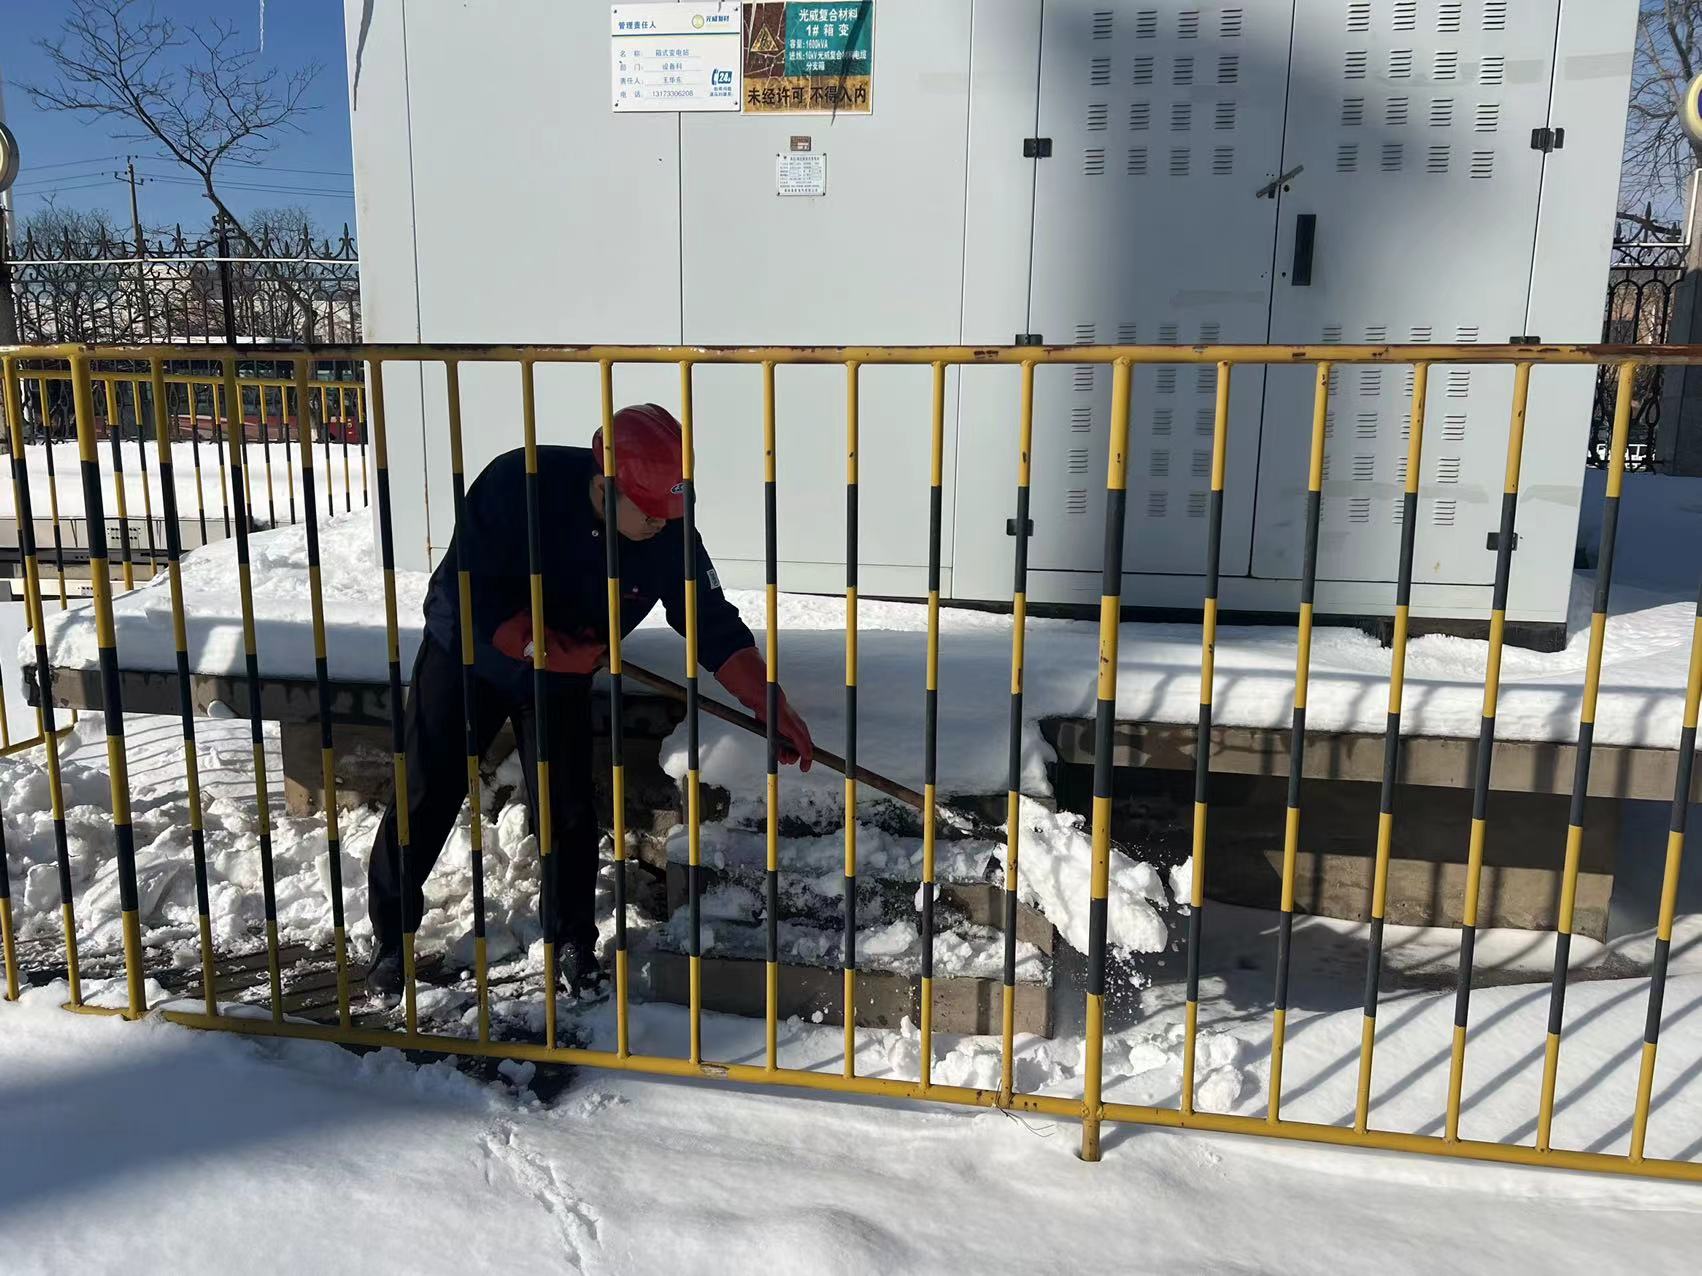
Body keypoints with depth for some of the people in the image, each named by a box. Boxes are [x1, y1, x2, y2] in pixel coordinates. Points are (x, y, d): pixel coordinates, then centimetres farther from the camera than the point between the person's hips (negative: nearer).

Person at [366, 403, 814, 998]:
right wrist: (549, 647, -31)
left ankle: (573, 941, 18)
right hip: (468, 651, -2)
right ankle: (391, 934, 25)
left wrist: (772, 708, -24)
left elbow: (714, 625, -17)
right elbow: (467, 596, -28)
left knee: (567, 809, -2)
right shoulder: (517, 482, -33)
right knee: (425, 797, 4)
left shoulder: (668, 534, -23)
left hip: (561, 674, 2)